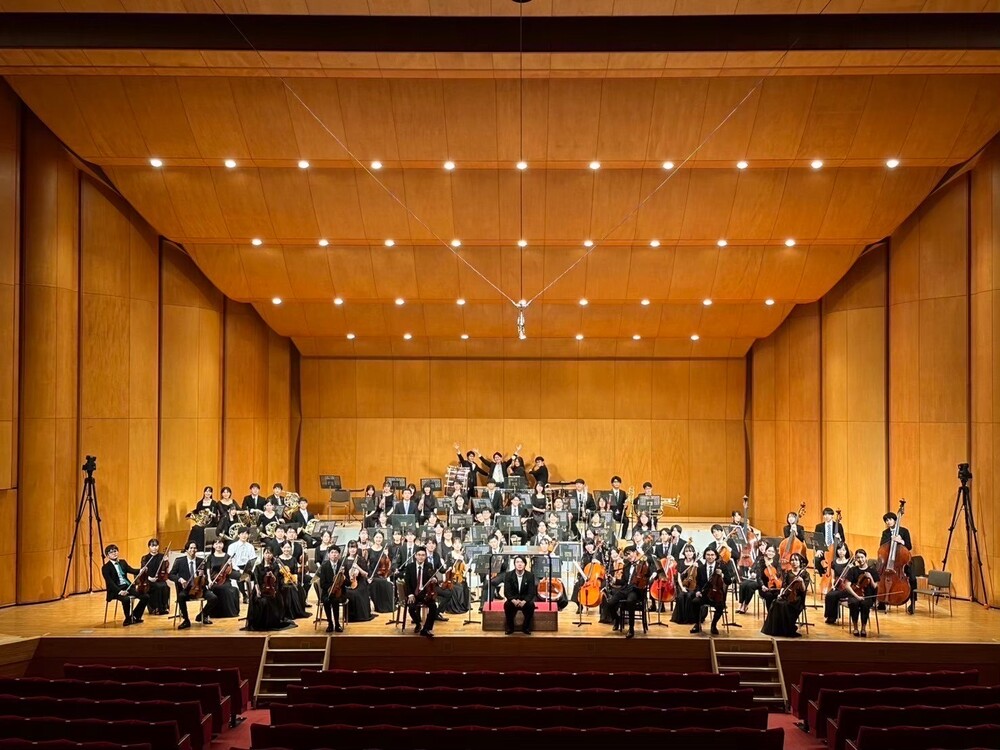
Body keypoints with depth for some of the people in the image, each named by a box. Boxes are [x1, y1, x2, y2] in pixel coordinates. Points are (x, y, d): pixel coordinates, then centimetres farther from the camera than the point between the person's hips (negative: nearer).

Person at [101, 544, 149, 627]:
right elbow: (110, 582, -15)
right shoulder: (106, 567, -3)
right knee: (126, 599, -37)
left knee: (146, 596, -12)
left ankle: (135, 616, 8)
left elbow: (131, 570, 3)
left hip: (128, 586, 6)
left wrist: (140, 570, -19)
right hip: (116, 590, -6)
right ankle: (128, 618, -8)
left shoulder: (123, 562, 17)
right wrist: (119, 591, -30)